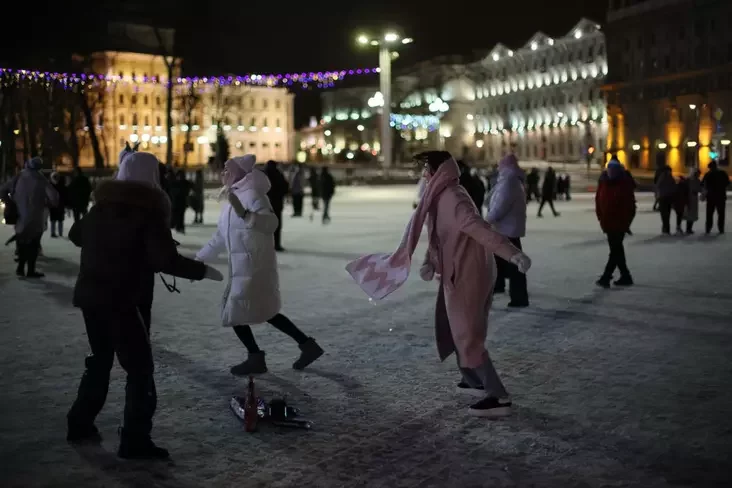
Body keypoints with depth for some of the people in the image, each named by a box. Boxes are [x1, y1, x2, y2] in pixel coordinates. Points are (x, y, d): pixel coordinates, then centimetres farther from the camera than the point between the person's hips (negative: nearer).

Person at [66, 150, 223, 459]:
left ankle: (79, 425, 31)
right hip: (124, 301, -7)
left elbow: (75, 235, 24)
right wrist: (203, 271, -12)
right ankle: (135, 442, 2)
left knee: (99, 361, 22)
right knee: (139, 369, 2)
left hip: (90, 296, 7)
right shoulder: (149, 211, -13)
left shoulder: (102, 205, 7)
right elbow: (166, 260, -22)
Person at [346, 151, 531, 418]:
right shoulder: (442, 196, 12)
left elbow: (478, 227, -34)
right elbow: (440, 235, 14)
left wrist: (512, 253, -43)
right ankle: (475, 380, 36)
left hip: (467, 275, -10)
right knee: (457, 330, 23)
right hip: (461, 273, 10)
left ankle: (499, 397, -2)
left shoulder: (452, 198, -20)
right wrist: (429, 263, -3)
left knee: (468, 336, -5)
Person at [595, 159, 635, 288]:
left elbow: (629, 205, -13)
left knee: (615, 250, -9)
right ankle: (625, 276, 23)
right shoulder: (603, 182, 4)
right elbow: (598, 200, 9)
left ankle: (606, 277, -12)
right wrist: (600, 217, 4)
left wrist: (626, 221, -15)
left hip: (620, 222, -7)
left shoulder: (625, 183, -12)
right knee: (617, 249, 13)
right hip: (607, 222, 7)